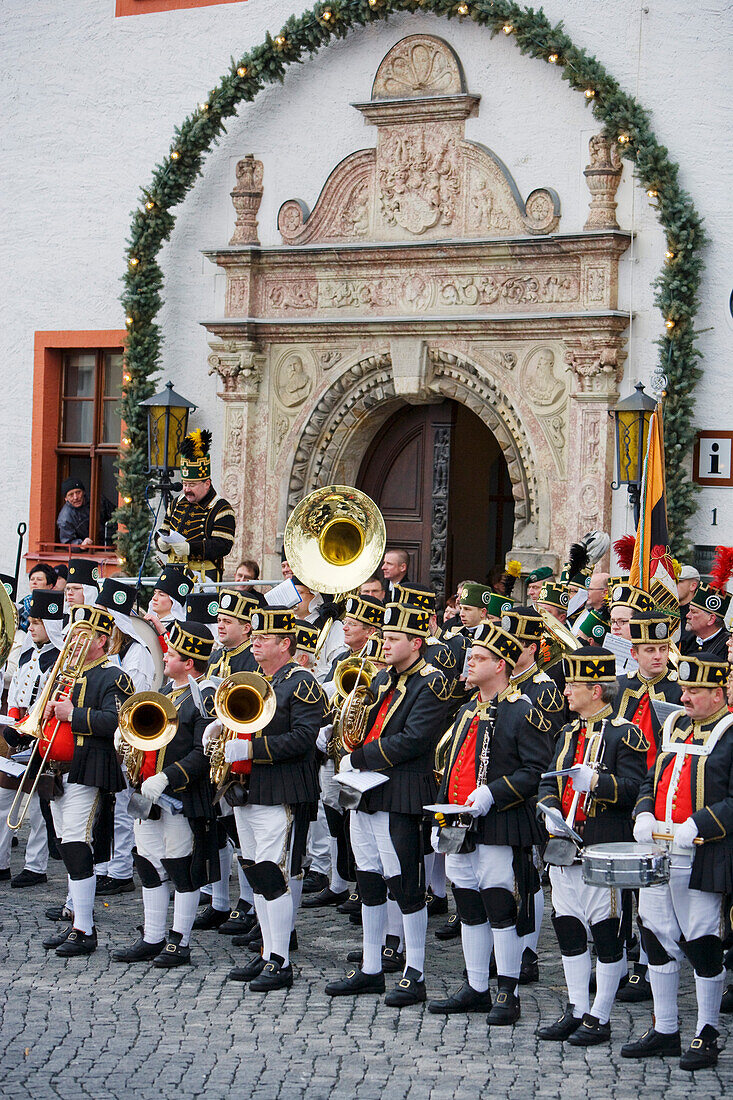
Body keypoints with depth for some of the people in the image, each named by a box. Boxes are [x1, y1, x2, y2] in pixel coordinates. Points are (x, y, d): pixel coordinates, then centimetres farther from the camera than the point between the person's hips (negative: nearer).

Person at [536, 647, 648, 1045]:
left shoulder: (625, 735, -8)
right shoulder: (569, 732, 15)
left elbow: (634, 788, -15)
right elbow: (549, 780, 17)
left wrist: (593, 781, -27)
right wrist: (550, 808, -2)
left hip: (604, 848, -8)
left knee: (606, 932, 0)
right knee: (568, 926, 11)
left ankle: (600, 1019, 8)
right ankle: (576, 1011, 22)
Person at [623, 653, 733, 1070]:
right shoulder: (676, 726, 15)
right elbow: (652, 780, 22)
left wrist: (697, 826, -23)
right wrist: (645, 814, 3)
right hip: (658, 851, 7)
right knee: (658, 937, 10)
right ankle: (665, 1031, 22)